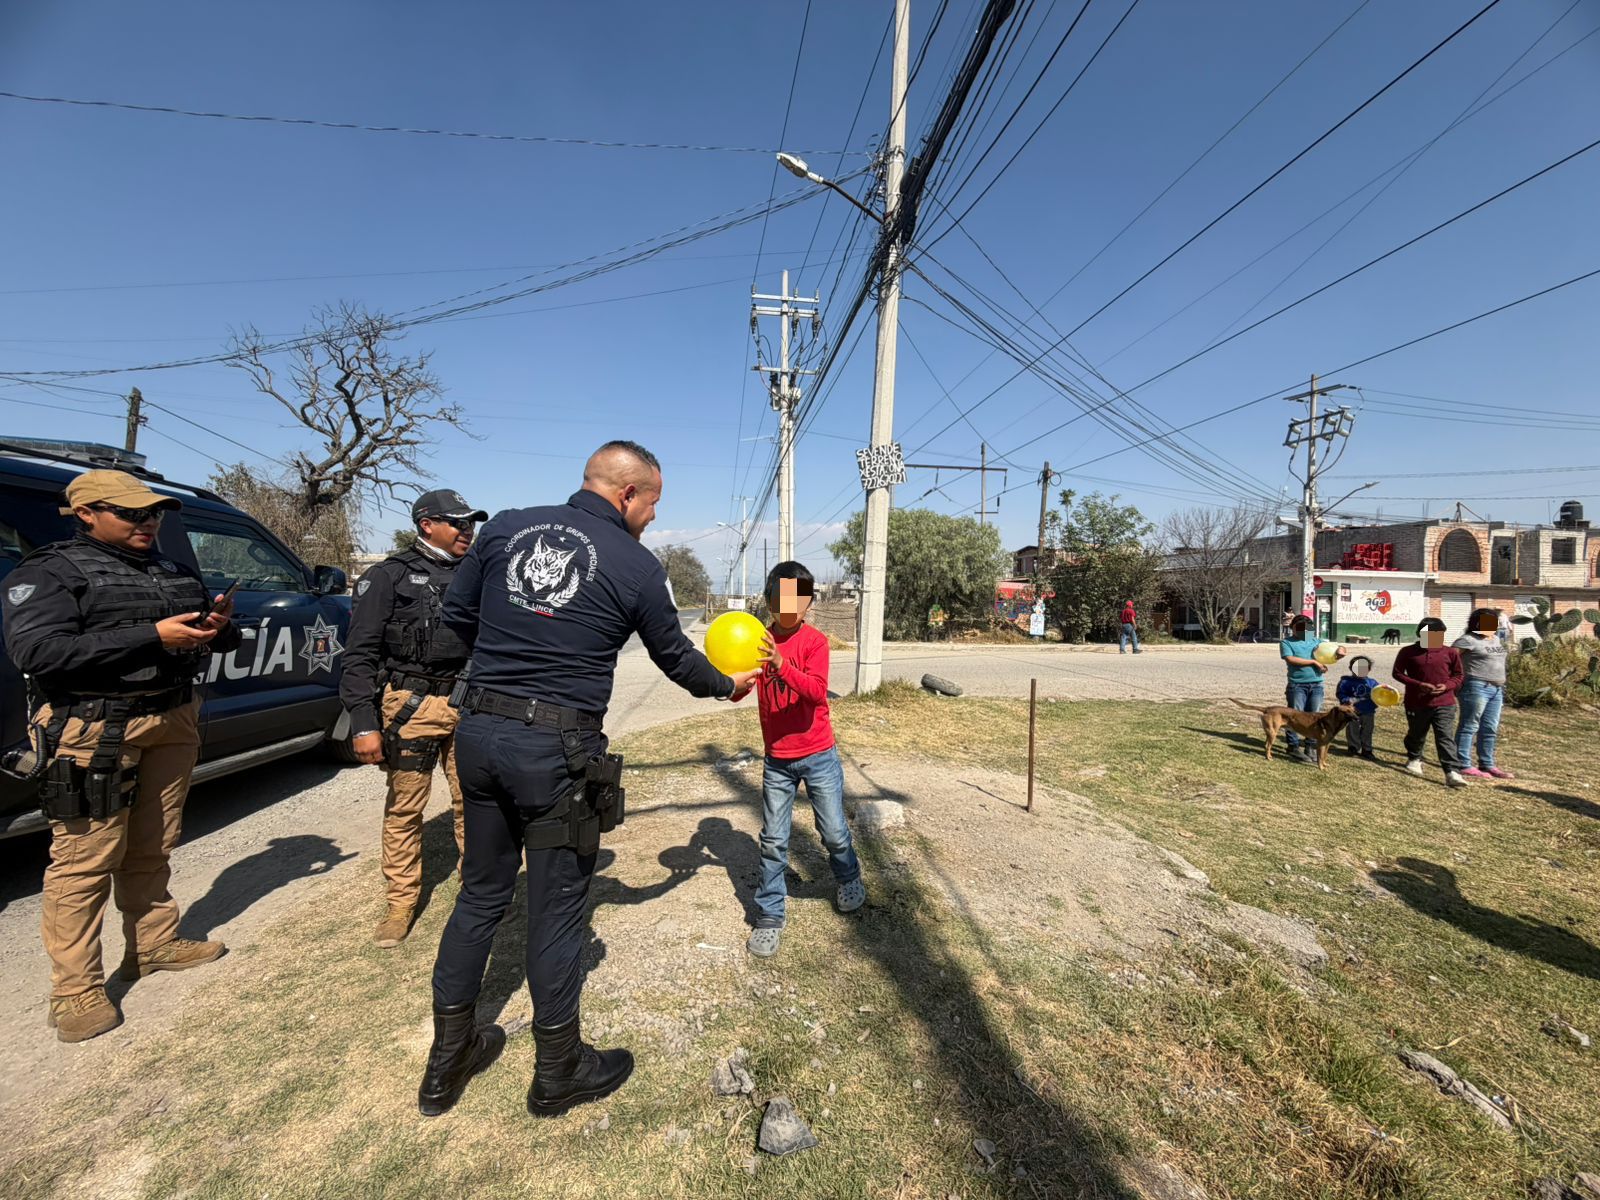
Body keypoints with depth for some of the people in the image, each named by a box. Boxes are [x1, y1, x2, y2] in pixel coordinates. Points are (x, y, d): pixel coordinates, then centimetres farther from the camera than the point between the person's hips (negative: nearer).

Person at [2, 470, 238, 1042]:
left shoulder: (173, 571, 15)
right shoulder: (50, 573, -4)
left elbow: (208, 633, 22)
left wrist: (219, 627, -3)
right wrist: (151, 636, -25)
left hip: (172, 722, 6)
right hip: (96, 730, -6)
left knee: (152, 850, 16)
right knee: (86, 860, -1)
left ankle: (155, 945, 30)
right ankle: (75, 989, 11)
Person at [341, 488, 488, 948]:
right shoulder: (389, 577, -1)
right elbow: (360, 654, -4)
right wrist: (363, 722, -11)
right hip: (412, 706, -3)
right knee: (404, 809, 5)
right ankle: (401, 903, 21)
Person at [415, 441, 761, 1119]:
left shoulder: (507, 527, 5)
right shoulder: (636, 565, -7)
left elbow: (456, 613, 12)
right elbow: (675, 656, 5)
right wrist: (727, 685, 24)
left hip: (479, 729, 6)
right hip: (558, 747, -5)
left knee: (482, 892, 21)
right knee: (556, 909, 11)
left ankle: (447, 1061, 39)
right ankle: (558, 1073, 32)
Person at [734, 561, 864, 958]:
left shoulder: (815, 641, -11)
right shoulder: (759, 640, -1)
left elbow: (817, 692, -26)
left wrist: (782, 665, -40)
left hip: (818, 755, -2)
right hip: (777, 760, 2)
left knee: (834, 832, 12)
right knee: (773, 841, 7)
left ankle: (849, 880, 42)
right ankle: (769, 917, 21)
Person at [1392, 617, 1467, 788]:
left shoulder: (1451, 652, 1)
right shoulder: (1408, 652, -3)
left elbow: (1458, 676, 8)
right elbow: (1397, 673, 0)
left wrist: (1446, 686, -13)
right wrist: (1418, 684, -15)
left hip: (1443, 704, 0)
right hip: (1416, 703, 0)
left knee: (1446, 737, -9)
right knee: (1416, 734, 18)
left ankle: (1452, 772, -13)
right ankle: (1414, 758, 42)